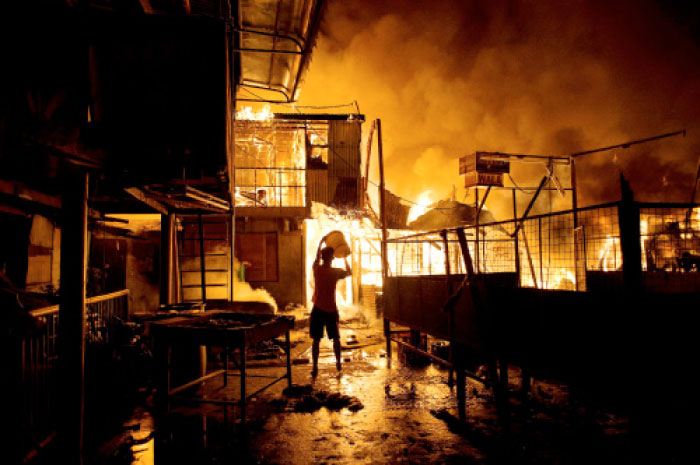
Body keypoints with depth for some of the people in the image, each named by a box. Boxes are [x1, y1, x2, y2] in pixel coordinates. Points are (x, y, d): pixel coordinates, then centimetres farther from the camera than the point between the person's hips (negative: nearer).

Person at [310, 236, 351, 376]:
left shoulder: (316, 269, -5)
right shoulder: (335, 272, -8)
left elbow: (317, 257, 16)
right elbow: (349, 272, 13)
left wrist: (321, 242, 28)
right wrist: (345, 258, 25)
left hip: (318, 310, 1)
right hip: (331, 310, -1)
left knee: (316, 340, 5)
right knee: (335, 338, 15)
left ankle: (315, 367, 3)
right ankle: (338, 363, 24)